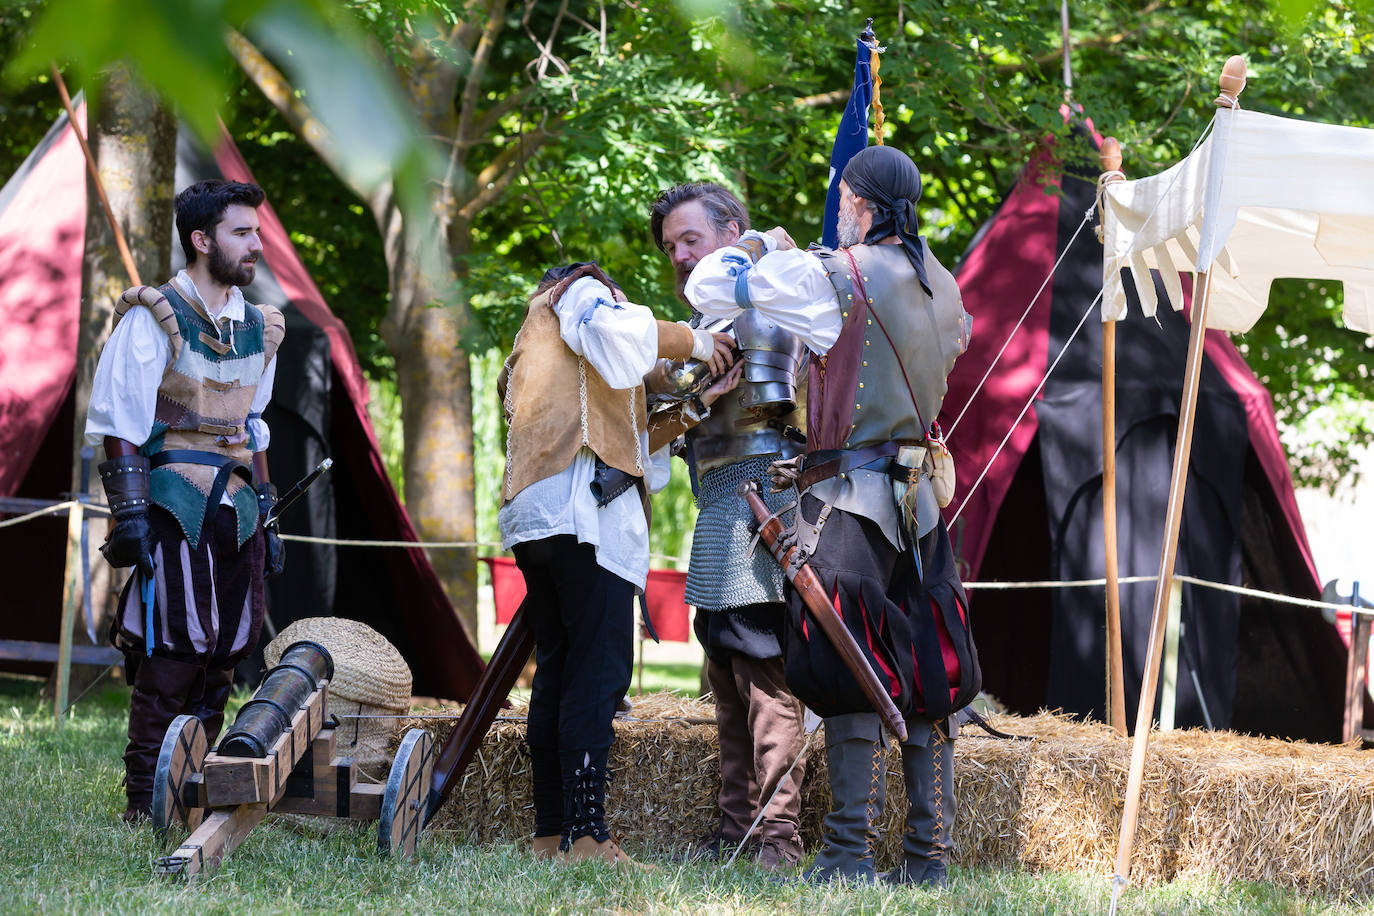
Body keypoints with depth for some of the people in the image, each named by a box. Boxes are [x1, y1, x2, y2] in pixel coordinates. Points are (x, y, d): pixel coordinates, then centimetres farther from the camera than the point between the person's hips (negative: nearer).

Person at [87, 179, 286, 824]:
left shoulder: (258, 328, 15)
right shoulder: (152, 318, -5)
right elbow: (120, 425, -8)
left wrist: (265, 512, 20)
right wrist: (129, 512, -15)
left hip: (234, 508, 7)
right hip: (175, 508, -7)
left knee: (224, 654, 5)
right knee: (170, 656, -10)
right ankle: (146, 807, -5)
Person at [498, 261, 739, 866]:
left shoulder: (524, 361, 35)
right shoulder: (580, 290, 15)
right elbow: (611, 333, -11)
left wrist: (691, 408, 21)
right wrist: (690, 340, 3)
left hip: (530, 516, 9)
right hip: (583, 507, -9)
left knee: (557, 670, 10)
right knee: (599, 669, -13)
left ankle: (551, 833, 8)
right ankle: (586, 838, -20)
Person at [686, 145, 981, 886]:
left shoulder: (834, 278, -11)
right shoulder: (941, 285, 9)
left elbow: (707, 287, -8)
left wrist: (762, 247, 12)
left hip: (851, 495, -7)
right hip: (919, 498, 7)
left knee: (849, 678, -5)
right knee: (925, 673, 9)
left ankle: (850, 852, -8)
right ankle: (929, 853, 11)